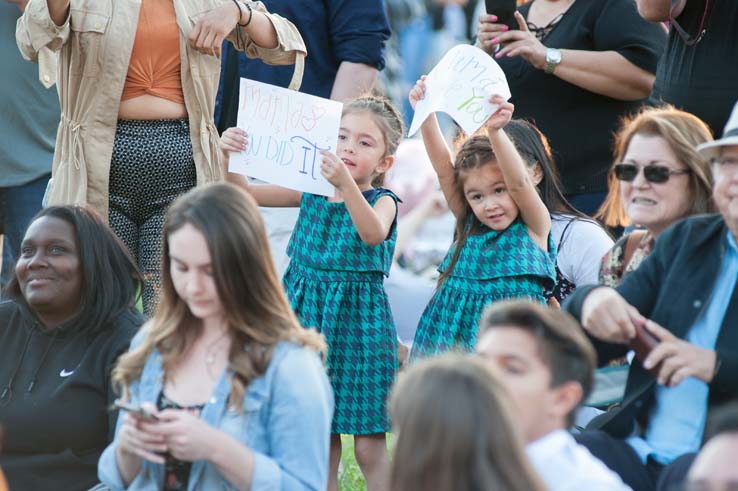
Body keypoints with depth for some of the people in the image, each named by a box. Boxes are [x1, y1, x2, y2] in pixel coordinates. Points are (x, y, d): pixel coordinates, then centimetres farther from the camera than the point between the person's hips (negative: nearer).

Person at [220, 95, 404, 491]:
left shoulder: (382, 202, -5)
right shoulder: (311, 193, 7)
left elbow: (373, 234, -29)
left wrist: (346, 184, -43)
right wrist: (229, 156, -14)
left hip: (356, 320, -4)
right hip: (307, 313, 4)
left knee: (369, 448, -4)